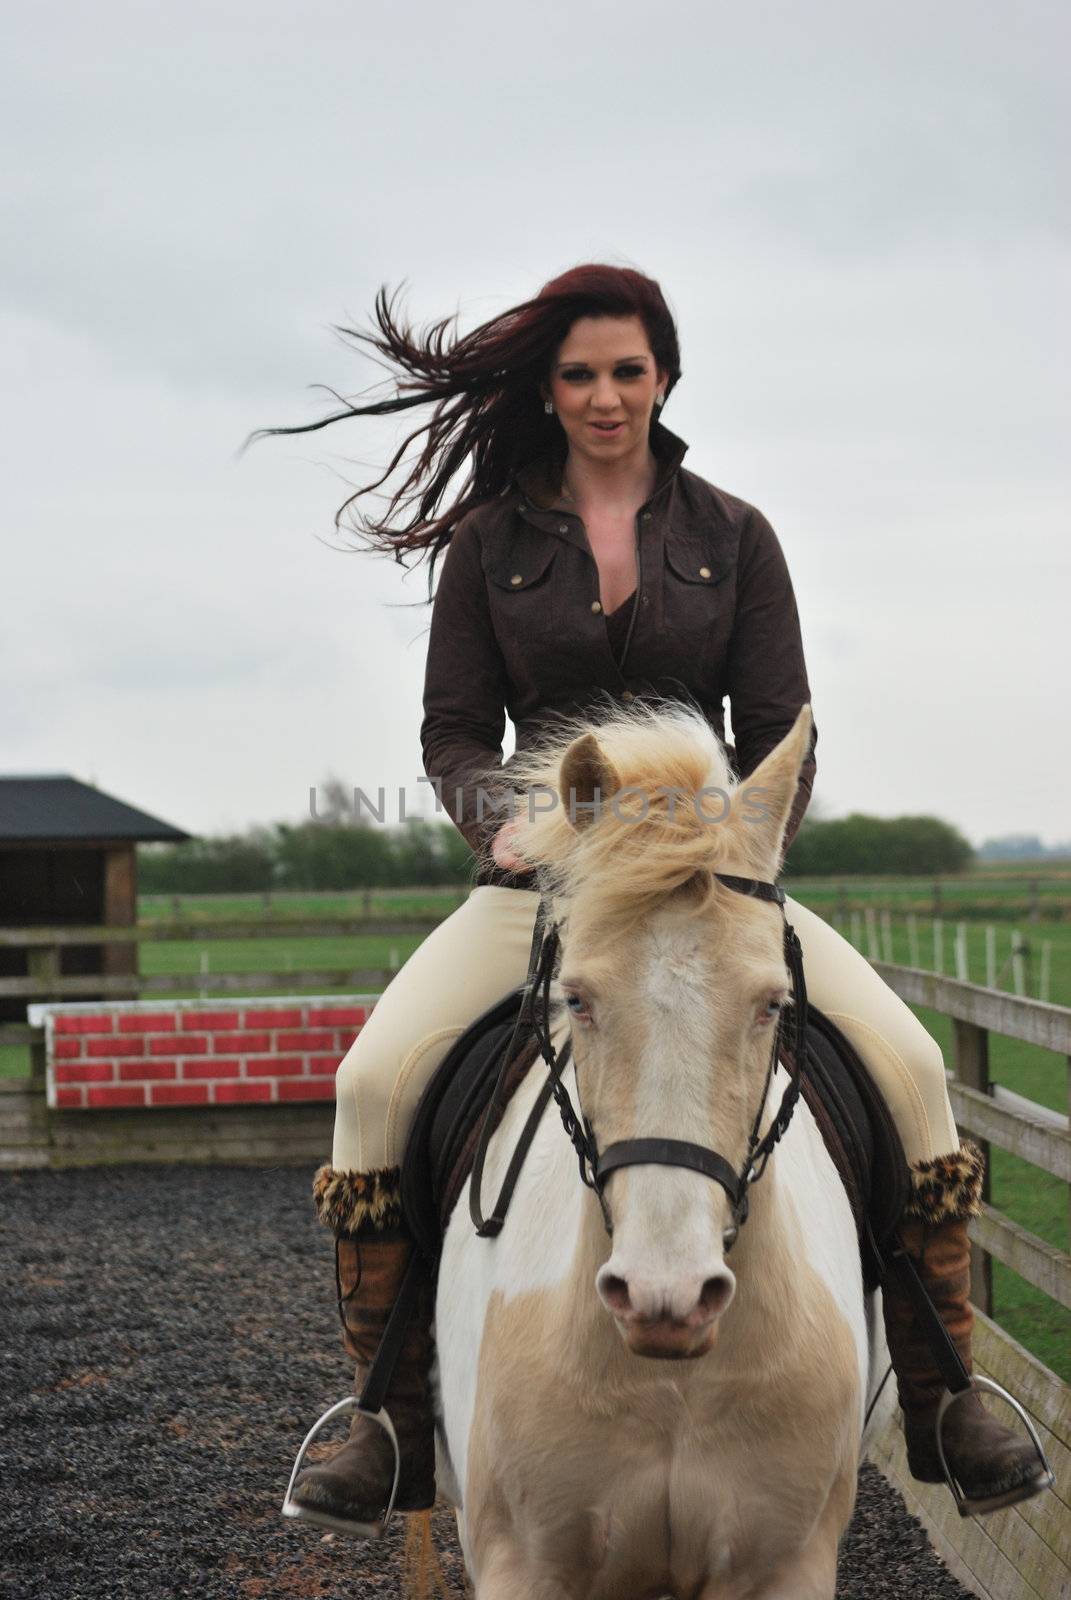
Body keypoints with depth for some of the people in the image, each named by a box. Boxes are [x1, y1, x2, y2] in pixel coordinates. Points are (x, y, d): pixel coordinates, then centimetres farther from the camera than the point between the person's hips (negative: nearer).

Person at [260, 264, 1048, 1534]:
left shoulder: (733, 536, 8)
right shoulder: (490, 540, 6)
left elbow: (781, 732, 5)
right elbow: (454, 730, 5)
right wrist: (503, 821, -17)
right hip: (540, 878, 0)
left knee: (907, 1064, -20)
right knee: (375, 1079, -24)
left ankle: (940, 1400, -4)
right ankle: (396, 1419, -10)